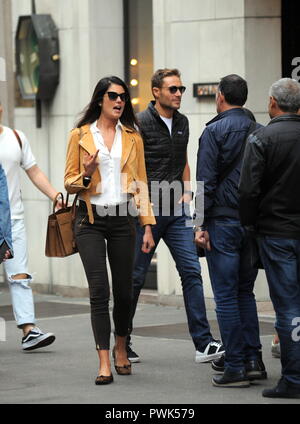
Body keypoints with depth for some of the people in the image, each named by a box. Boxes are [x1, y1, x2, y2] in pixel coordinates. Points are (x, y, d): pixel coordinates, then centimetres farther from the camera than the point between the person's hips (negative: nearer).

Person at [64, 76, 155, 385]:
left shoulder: (132, 138, 9)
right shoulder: (80, 136, 3)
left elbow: (141, 184, 8)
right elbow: (69, 183, 6)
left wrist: (147, 225, 2)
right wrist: (86, 175, -16)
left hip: (122, 218, 2)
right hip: (90, 219, -2)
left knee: (124, 290, 7)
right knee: (99, 290, -11)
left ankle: (120, 348, 31)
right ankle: (104, 362, -10)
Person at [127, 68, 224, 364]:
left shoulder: (181, 122, 12)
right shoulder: (141, 123, -9)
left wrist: (186, 192, 10)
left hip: (176, 211, 6)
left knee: (191, 272, -4)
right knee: (135, 277, 3)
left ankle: (203, 344, -7)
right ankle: (122, 342, 16)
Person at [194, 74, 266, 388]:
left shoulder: (215, 131, -7)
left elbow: (206, 181, -12)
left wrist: (201, 224, -10)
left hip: (223, 221, -5)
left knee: (226, 296, -1)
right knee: (245, 292, 15)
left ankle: (235, 367, -2)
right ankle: (254, 360, 11)